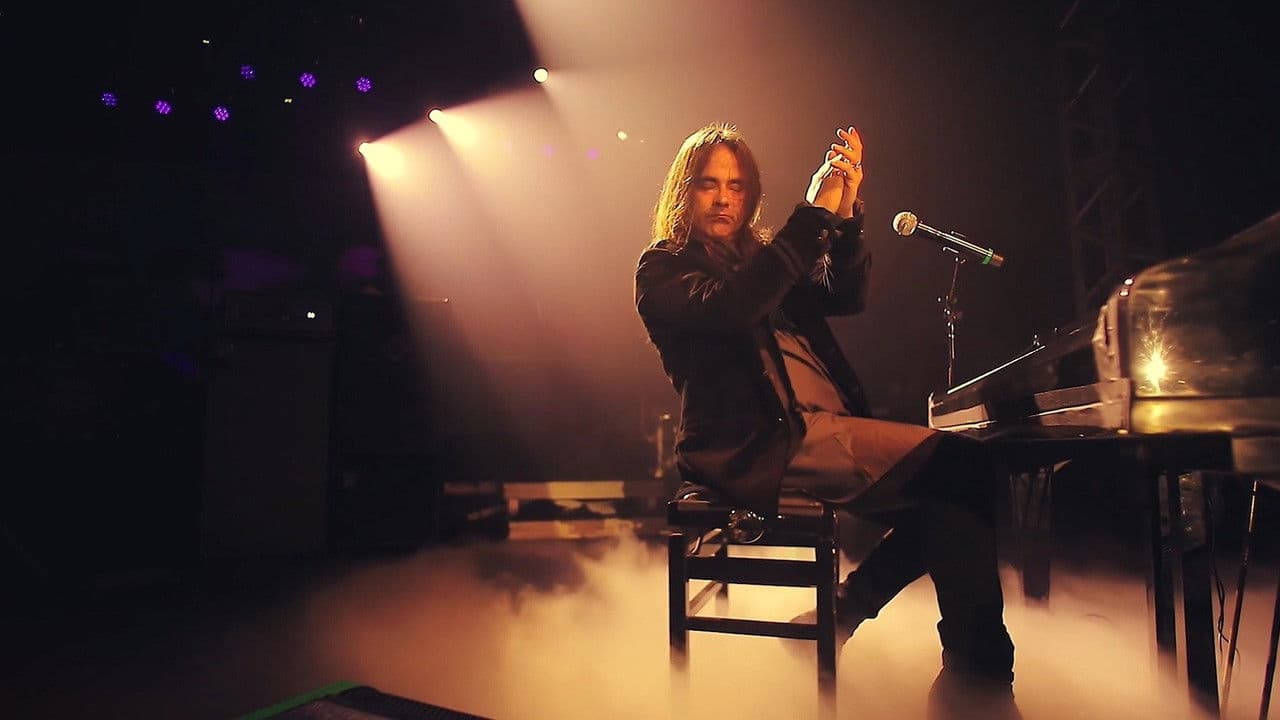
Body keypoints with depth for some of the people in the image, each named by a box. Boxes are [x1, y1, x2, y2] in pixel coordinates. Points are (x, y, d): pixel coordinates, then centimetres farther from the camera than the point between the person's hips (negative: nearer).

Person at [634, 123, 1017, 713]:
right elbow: (729, 308, -17)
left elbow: (845, 296, 9)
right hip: (761, 446, -7)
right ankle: (979, 670, -6)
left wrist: (846, 213, -7)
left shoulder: (760, 255, 25)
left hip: (827, 430, 7)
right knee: (961, 463, -17)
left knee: (946, 502, -14)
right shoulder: (663, 267, 5)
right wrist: (814, 213, -16)